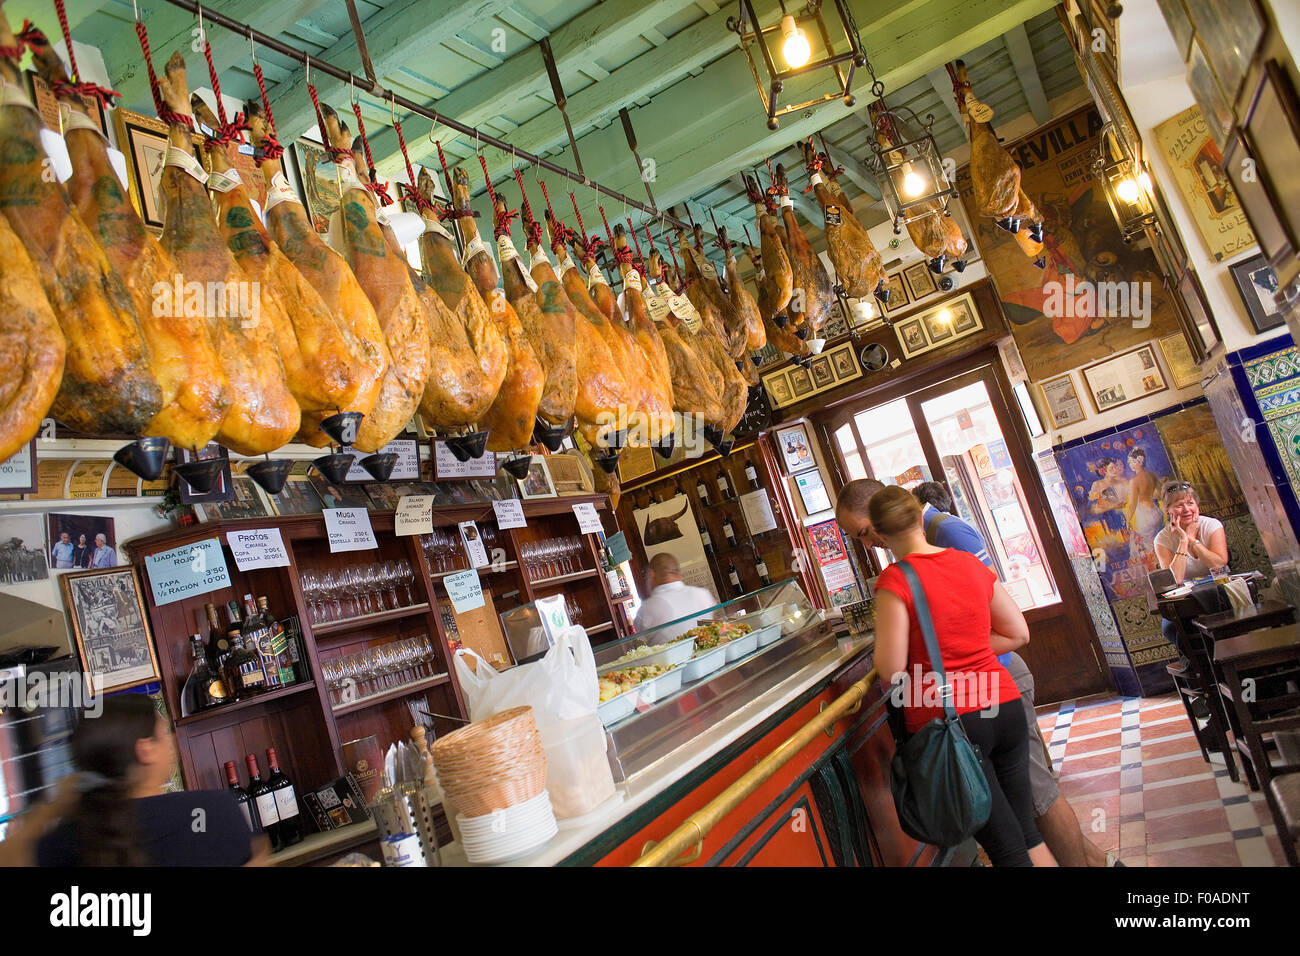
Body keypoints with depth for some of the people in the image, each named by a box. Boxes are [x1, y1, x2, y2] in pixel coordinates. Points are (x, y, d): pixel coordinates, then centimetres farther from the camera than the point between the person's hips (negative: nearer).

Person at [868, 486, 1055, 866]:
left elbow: (892, 670, -14)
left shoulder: (893, 581, -12)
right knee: (1026, 832, 21)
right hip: (1004, 706, 6)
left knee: (1007, 848, 6)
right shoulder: (971, 564, 6)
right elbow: (1018, 633, 12)